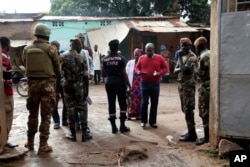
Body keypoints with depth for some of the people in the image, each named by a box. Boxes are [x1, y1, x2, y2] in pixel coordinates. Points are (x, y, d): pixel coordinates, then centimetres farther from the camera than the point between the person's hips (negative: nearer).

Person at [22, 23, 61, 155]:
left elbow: (25, 65, 8)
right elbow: (57, 67, -1)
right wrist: (55, 76, 19)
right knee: (46, 115, 2)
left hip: (32, 83, 4)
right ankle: (43, 145, 5)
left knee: (32, 113, 18)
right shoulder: (51, 48, -6)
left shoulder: (27, 49, 5)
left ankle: (30, 141, 28)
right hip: (47, 83, -4)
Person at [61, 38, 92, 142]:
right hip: (79, 86, -1)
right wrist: (86, 89, 4)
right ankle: (85, 133, 9)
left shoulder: (63, 58, -1)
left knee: (70, 109, 6)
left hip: (67, 85, 1)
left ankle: (72, 134, 11)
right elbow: (85, 76, -4)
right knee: (82, 109, 7)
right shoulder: (81, 58, -3)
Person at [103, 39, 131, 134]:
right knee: (122, 104, 7)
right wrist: (129, 85, -4)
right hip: (120, 83, -3)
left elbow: (106, 72, 9)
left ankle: (114, 127, 9)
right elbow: (124, 73, -10)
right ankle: (122, 126, 7)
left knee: (111, 105, 6)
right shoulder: (121, 58, -9)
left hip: (109, 83, 3)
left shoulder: (105, 59, 2)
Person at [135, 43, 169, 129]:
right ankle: (143, 121, 12)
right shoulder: (142, 58, 3)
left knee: (154, 103, 6)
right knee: (144, 102, -2)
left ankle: (153, 121, 17)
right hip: (144, 84, 0)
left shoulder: (159, 58, 1)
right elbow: (137, 67, 11)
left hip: (155, 84, 1)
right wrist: (139, 72, -12)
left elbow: (166, 68, 3)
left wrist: (160, 73, -16)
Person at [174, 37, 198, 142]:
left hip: (188, 85, -9)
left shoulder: (192, 57, -11)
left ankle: (192, 134, -1)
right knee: (185, 109, 12)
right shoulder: (182, 56, 16)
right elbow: (175, 70, 14)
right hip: (181, 84, 9)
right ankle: (190, 132, 21)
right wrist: (180, 69, -7)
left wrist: (180, 57, -16)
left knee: (188, 110, -7)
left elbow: (185, 69, -22)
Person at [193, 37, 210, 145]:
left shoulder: (203, 56, -16)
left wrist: (193, 69, -3)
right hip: (211, 86, 10)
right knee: (210, 111, 15)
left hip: (205, 87, -10)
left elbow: (201, 74, -18)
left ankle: (206, 137, 0)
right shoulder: (211, 54, 14)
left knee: (204, 112, -4)